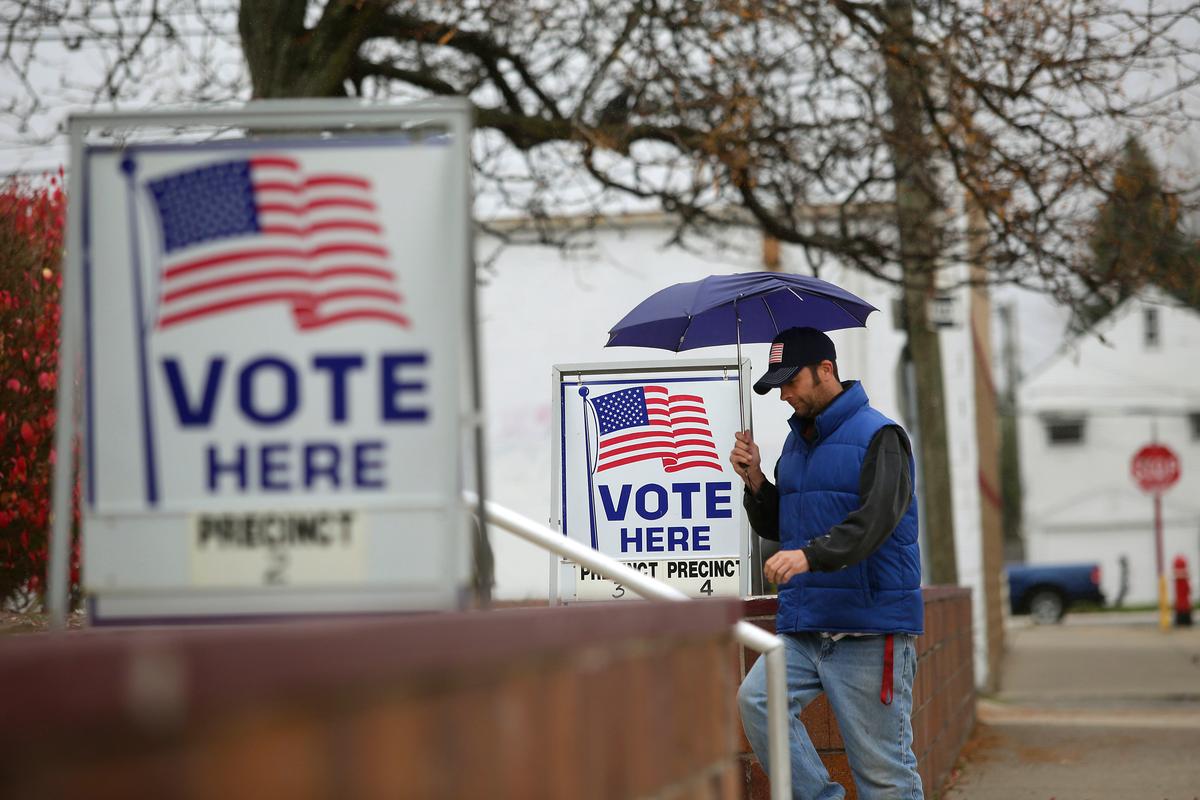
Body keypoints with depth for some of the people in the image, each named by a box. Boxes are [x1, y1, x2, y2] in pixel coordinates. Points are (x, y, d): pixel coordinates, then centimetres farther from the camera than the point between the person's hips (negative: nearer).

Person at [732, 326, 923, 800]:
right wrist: (755, 481, 6)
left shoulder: (878, 437, -6)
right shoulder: (796, 442, 18)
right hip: (801, 629, 7)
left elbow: (875, 518, -21)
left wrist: (809, 555, -35)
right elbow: (775, 527, 25)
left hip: (870, 632, -7)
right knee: (756, 700, -18)